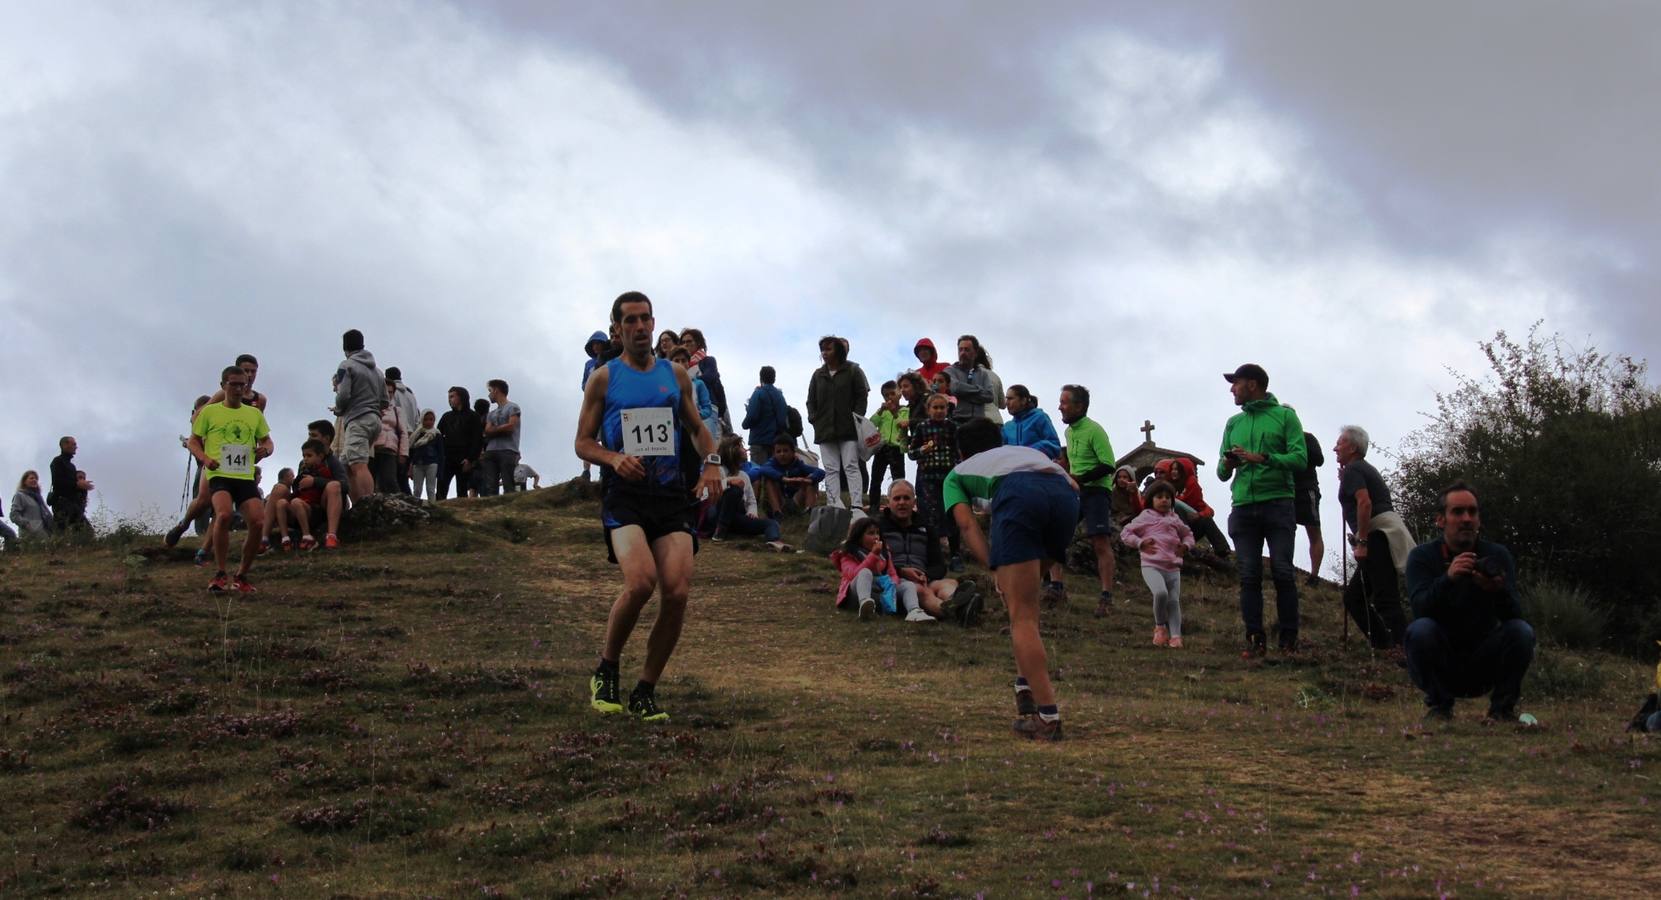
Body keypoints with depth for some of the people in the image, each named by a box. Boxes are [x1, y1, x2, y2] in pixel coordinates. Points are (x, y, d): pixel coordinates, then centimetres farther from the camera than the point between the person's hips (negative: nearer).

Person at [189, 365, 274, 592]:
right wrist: (204, 458, -10)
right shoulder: (210, 412, 7)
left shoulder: (255, 414, 16)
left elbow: (267, 440, 24)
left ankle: (241, 576, 7)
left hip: (246, 477, 4)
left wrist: (265, 450, 0)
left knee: (258, 522, -13)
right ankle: (219, 575, -17)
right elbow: (194, 441, 10)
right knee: (224, 514, -30)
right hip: (219, 475, -4)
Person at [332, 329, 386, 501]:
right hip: (375, 419, 8)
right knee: (348, 467, 11)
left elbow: (343, 395, -10)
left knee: (359, 466, -21)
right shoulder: (377, 371, 22)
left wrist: (338, 409, 10)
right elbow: (385, 402, 20)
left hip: (357, 420, -8)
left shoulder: (347, 366, 0)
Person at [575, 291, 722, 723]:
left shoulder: (676, 375, 15)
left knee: (677, 591, -11)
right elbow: (583, 443, 5)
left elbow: (697, 428, 25)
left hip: (670, 493, 4)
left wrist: (711, 462, 5)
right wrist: (614, 458, -15)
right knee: (641, 580, -26)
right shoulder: (604, 378, 6)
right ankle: (606, 670, -1)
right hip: (623, 493, -3)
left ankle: (646, 691, 6)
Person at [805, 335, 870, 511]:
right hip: (825, 430, 4)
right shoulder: (818, 375, 12)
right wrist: (813, 418, 1)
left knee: (851, 467, -5)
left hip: (848, 429, -4)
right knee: (831, 470, 2)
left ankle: (857, 505, -9)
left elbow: (862, 396, -2)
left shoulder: (853, 371, 1)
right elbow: (811, 400, 15)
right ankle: (834, 507, 1)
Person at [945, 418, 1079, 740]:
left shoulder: (958, 472, 37)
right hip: (1064, 495, 4)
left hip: (1018, 495, -4)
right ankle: (1026, 686, 16)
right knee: (1026, 599, 25)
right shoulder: (1030, 451, 46)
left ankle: (1047, 717, -14)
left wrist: (997, 572, 7)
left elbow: (967, 524, 16)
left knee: (1022, 617, -4)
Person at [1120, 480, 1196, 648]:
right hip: (1151, 566, -5)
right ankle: (1160, 627, -6)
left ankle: (1175, 635, 2)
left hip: (1173, 567, 5)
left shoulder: (1175, 519, 18)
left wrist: (1186, 546, 8)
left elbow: (1188, 534, 31)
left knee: (1174, 601, -2)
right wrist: (1141, 543, -12)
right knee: (1161, 593, -27)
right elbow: (1125, 533, 4)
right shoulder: (1145, 517, 6)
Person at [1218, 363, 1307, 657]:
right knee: (1249, 576, -1)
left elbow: (1300, 459, -7)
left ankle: (1289, 640, -2)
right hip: (1243, 506, 4)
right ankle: (1255, 639, 1)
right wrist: (1227, 465, -6)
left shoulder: (1284, 416, 4)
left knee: (1283, 572, -6)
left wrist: (1262, 459, -18)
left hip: (1278, 503, -4)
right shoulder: (1234, 423, 18)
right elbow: (1222, 473, 17)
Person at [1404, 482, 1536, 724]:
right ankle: (1438, 704, -10)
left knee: (1521, 631, -24)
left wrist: (1500, 591, -38)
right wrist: (1448, 579, -42)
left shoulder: (1498, 556, -2)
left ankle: (1502, 706, -6)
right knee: (1420, 629, -30)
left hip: (1483, 670, 1)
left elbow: (1514, 614, -15)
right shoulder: (1422, 557, -7)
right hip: (1439, 668, -1)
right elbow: (1420, 608, -24)